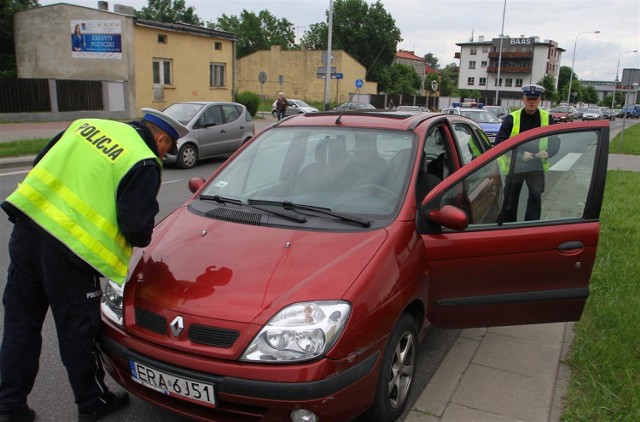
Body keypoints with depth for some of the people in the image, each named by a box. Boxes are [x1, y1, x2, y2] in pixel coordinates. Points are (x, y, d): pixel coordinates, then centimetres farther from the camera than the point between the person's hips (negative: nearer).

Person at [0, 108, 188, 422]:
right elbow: (136, 229, -12)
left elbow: (41, 163, 19)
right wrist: (141, 238, 10)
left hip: (26, 223, 7)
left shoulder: (89, 124, 13)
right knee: (78, 333, 10)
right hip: (68, 247, -7)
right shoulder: (144, 163, -9)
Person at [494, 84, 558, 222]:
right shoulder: (511, 118, -7)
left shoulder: (547, 118, 1)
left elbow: (555, 142, 6)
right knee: (510, 201, 8)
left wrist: (547, 153, -18)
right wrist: (520, 153, -26)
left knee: (536, 195, -11)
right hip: (514, 165, -1)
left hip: (537, 166, 1)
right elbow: (499, 142, -14)